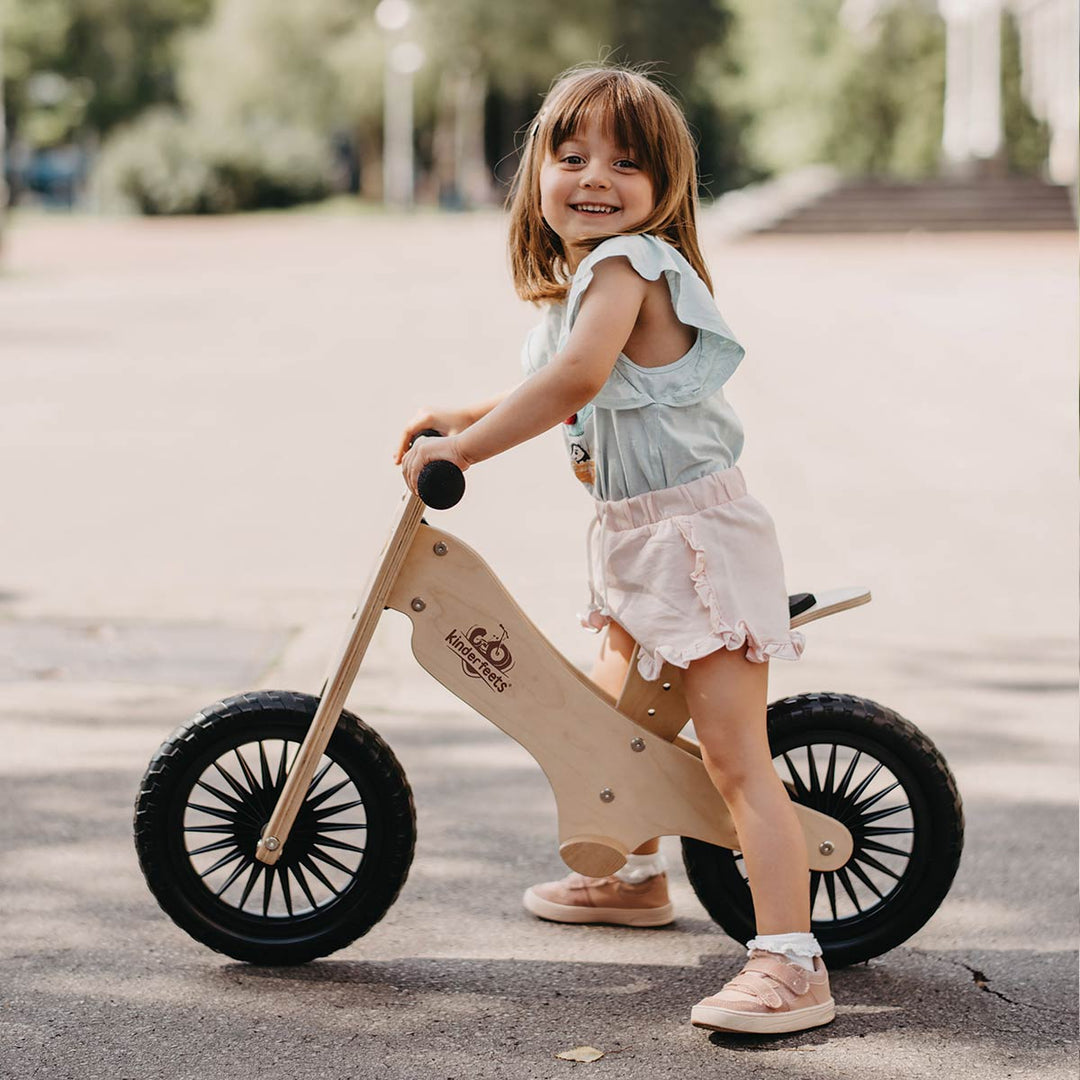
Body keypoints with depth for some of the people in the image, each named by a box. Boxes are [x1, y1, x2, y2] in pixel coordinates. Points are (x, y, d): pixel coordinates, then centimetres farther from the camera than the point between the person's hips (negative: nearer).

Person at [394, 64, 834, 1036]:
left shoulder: (628, 263, -19)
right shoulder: (579, 277, 12)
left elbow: (576, 378, -35)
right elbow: (575, 401, 27)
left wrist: (461, 448, -28)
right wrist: (462, 417, 19)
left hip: (699, 532, -10)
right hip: (637, 539, 10)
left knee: (736, 756, -14)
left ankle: (791, 965, -16)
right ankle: (635, 875, 49)